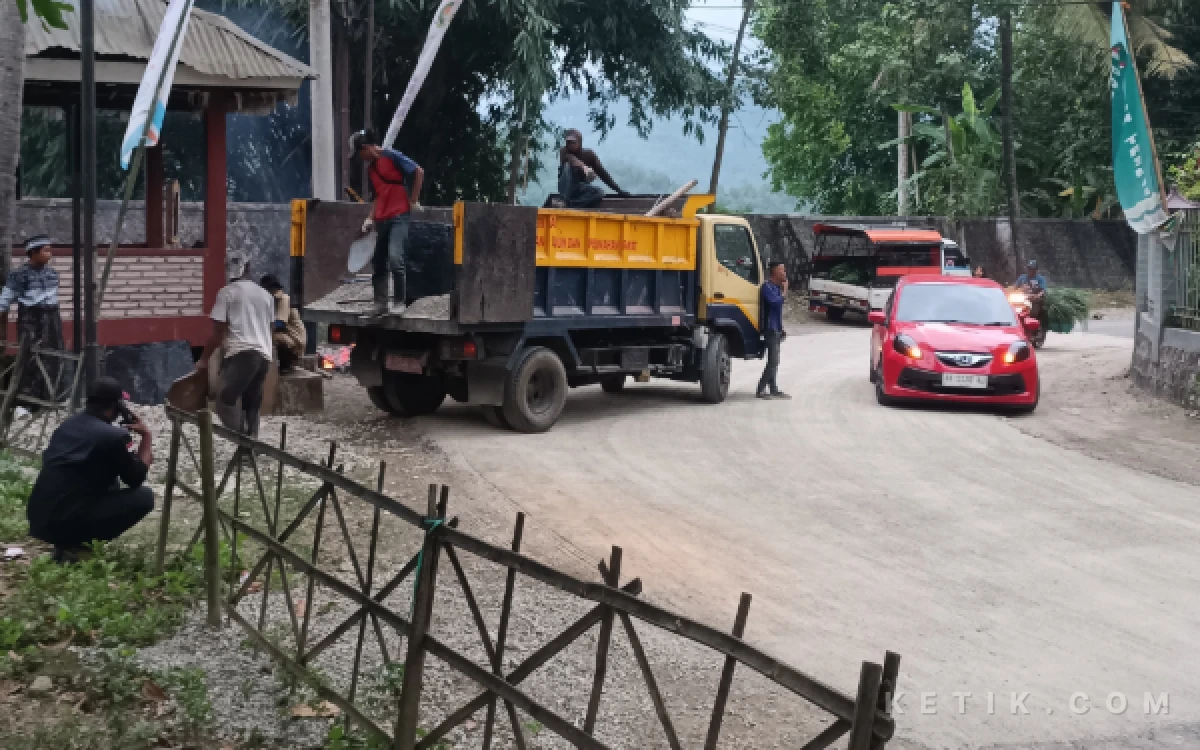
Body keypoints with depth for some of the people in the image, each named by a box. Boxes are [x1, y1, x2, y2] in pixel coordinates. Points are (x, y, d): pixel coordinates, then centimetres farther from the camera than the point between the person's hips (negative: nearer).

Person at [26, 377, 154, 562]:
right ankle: (76, 545, -3)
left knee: (108, 482, 27)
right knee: (144, 496, 0)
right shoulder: (113, 436, -12)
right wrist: (147, 436, 9)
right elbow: (135, 479, 1)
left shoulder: (68, 424, 12)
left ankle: (68, 541, 13)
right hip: (66, 523, -8)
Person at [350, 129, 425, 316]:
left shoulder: (392, 156, -7)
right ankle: (380, 304, 15)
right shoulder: (370, 168, 16)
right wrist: (370, 219, 13)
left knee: (395, 258, -19)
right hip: (382, 220, 8)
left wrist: (413, 201, -7)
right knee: (378, 262, 8)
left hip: (399, 216, -8)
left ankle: (399, 302, -10)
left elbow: (419, 172, -9)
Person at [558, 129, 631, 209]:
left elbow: (602, 173, -4)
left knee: (600, 192, -29)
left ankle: (570, 205, -39)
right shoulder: (564, 151, -7)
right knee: (568, 165, -30)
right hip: (566, 187, -2)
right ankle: (567, 202, -35)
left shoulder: (589, 154, -1)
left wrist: (619, 190, -11)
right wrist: (584, 167, -49)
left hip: (580, 188, 2)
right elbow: (569, 158, -31)